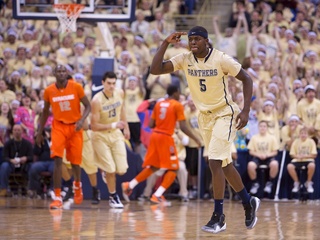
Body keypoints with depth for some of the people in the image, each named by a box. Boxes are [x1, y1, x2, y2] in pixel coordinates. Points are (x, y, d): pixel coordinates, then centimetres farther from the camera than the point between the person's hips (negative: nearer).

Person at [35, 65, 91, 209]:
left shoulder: (76, 87, -9)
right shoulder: (49, 91, -3)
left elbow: (88, 106, -3)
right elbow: (45, 111, 11)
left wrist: (82, 120, -21)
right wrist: (39, 132, 12)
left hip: (74, 127, 0)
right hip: (58, 127, 0)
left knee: (75, 161, 7)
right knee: (57, 160, -16)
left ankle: (77, 184, 42)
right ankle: (57, 197, -16)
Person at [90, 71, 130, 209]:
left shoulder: (120, 93, -9)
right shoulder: (97, 100, -25)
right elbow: (94, 126, -23)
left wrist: (126, 127, 18)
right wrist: (113, 125, -30)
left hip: (116, 134, 5)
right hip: (101, 136, -5)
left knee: (122, 170, -2)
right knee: (111, 170, -7)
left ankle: (105, 169, 32)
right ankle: (113, 196, 14)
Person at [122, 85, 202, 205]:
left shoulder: (158, 104, 12)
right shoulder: (177, 105, -6)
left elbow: (151, 124, 10)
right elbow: (183, 127, -11)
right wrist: (196, 139, -3)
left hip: (155, 135, 7)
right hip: (166, 137, -7)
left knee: (153, 167, 20)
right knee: (173, 169, 2)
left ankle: (129, 186, 14)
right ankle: (158, 195, -11)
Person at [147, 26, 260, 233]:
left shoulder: (221, 59, -18)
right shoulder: (185, 60, -6)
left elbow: (246, 79, -9)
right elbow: (155, 70, -13)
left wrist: (246, 111, -16)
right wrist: (166, 43, -19)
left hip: (225, 114, -6)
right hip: (204, 116, 6)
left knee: (215, 162, -17)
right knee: (224, 164, 14)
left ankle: (219, 217, -11)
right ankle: (249, 203, 33)